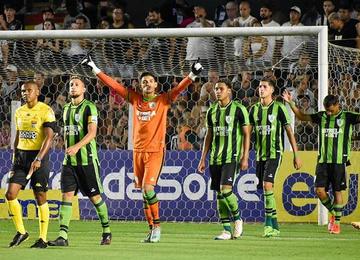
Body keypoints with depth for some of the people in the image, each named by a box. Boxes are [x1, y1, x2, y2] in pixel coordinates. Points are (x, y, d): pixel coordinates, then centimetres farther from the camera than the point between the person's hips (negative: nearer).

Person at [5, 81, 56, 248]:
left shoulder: (46, 111, -9)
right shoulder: (19, 112, 12)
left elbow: (49, 137, -16)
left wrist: (38, 159, -27)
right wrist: (14, 158, 17)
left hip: (39, 156, -6)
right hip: (21, 157, 6)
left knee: (40, 197, -1)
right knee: (10, 194, -4)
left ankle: (43, 239, 6)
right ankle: (21, 232, 10)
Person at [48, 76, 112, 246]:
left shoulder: (89, 107, -8)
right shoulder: (66, 109, 14)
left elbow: (92, 133, -19)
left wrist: (77, 147, -31)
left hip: (87, 159, -6)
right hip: (69, 160, 6)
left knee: (95, 196, 2)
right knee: (66, 195, -4)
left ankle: (106, 231, 19)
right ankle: (63, 237, -10)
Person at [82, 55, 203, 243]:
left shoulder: (163, 100, 0)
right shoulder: (135, 99, 9)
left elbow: (179, 88, -13)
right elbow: (114, 85, 10)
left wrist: (193, 75, -29)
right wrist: (94, 69, 10)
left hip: (156, 151, -4)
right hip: (138, 150, 4)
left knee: (148, 188, -17)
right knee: (144, 192, 7)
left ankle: (157, 225, -5)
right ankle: (152, 228, 14)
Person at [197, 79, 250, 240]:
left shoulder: (238, 109, -4)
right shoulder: (212, 111, 11)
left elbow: (246, 134, -3)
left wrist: (245, 157, -10)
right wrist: (203, 159, 12)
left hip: (232, 157, -6)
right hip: (215, 159, 6)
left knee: (225, 189, -18)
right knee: (220, 193, 3)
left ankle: (237, 219, 5)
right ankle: (227, 230, 8)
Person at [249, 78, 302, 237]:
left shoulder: (279, 108, -5)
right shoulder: (254, 109, 8)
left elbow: (289, 132, -2)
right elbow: (247, 132, 12)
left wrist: (296, 155, -4)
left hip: (274, 153, -5)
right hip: (260, 155, 5)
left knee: (267, 185, -20)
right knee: (266, 189, 7)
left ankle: (269, 224, -16)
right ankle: (274, 226, 15)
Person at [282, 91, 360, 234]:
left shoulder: (347, 117, -1)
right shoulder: (321, 116, 9)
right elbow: (302, 116, 15)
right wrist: (291, 103, 7)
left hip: (339, 161, -3)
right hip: (323, 160, 3)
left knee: (337, 191, 0)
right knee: (319, 190, -4)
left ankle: (337, 222, 9)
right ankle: (333, 213, 20)